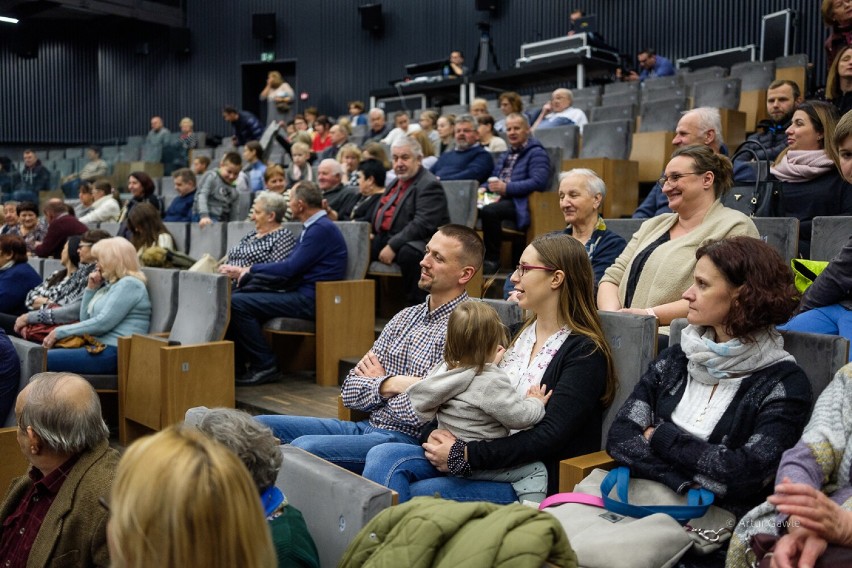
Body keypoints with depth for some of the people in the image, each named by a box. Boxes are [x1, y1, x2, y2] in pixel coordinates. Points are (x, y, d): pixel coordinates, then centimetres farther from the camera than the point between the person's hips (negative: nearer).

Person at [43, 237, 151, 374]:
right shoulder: (110, 284, 21)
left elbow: (103, 323, -16)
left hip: (114, 353, -9)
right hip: (99, 346, 9)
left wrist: (60, 331, -9)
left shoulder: (129, 284, -8)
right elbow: (85, 320, 22)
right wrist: (91, 288, 11)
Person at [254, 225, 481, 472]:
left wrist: (378, 385, -3)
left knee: (305, 446, -30)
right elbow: (350, 393, 10)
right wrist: (389, 385, -9)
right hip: (365, 427, 8)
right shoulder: (405, 317, 13)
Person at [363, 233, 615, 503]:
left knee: (417, 494, -27)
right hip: (488, 460, 7)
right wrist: (446, 436, -6)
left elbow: (549, 438, -17)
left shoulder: (585, 352, -9)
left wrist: (465, 455, -20)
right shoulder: (517, 334, 16)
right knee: (383, 456, -15)